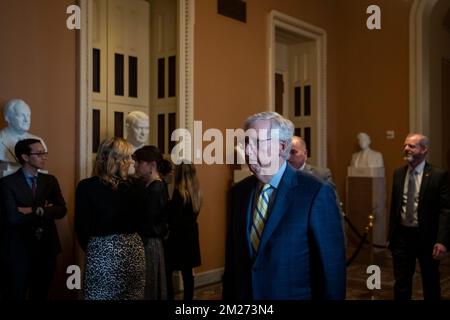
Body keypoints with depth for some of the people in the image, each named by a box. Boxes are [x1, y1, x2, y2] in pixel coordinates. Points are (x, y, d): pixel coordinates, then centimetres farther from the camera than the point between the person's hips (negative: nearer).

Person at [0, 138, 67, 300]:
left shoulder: (50, 180, 7)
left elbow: (61, 210, -4)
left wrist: (36, 211, -17)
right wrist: (45, 211, -11)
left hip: (47, 247, 5)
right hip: (19, 250, -4)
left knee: (41, 295, 16)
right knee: (16, 296, 8)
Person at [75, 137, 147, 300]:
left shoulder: (86, 187, -9)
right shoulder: (137, 186, -3)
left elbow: (82, 227, -5)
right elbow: (144, 221, 8)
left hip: (102, 253, -3)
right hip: (133, 250, 3)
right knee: (133, 296, 14)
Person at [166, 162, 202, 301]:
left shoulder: (179, 193, -19)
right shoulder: (196, 192, 3)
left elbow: (173, 220, -18)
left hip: (178, 237, -7)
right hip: (190, 236, 7)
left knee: (167, 273, 4)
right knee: (187, 272, 13)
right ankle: (188, 297, 19)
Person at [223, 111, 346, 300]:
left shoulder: (317, 193, -17)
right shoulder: (239, 191, 0)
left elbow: (332, 268, -15)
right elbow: (232, 257, 6)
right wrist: (228, 295, 4)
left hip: (295, 295, -4)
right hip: (242, 293, 5)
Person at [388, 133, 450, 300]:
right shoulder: (398, 173, 5)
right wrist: (391, 235, 11)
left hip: (427, 237, -3)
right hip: (402, 236, 3)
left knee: (430, 283, 15)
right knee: (401, 283, 7)